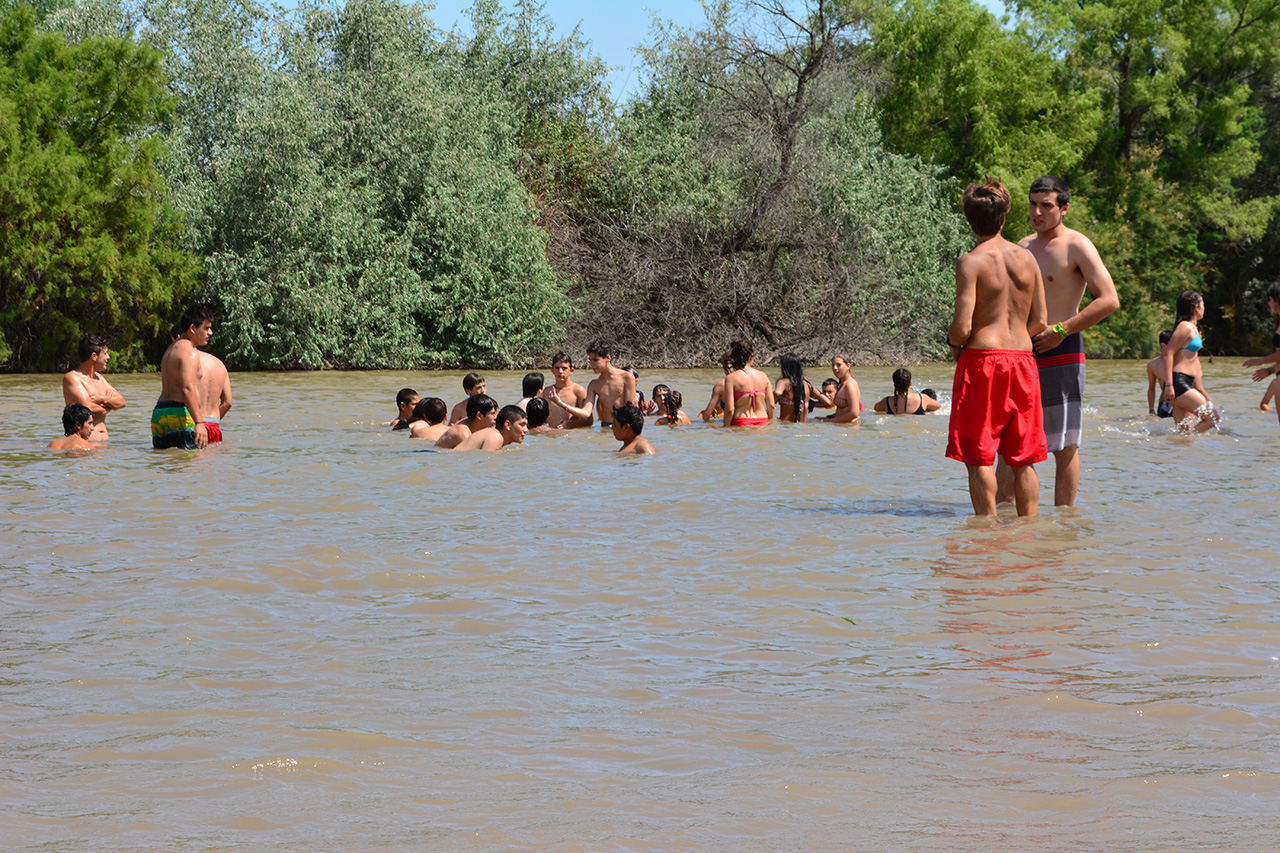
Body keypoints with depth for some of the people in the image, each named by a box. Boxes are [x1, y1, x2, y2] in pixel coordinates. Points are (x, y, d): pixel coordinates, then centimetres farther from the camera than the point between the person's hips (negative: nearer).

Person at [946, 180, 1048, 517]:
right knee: (1022, 460, 10)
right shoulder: (1027, 258, 6)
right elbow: (1040, 321, 8)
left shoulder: (971, 262, -10)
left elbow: (963, 327, -15)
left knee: (979, 459, 0)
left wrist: (953, 343, 6)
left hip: (982, 362, -5)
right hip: (1023, 359, 5)